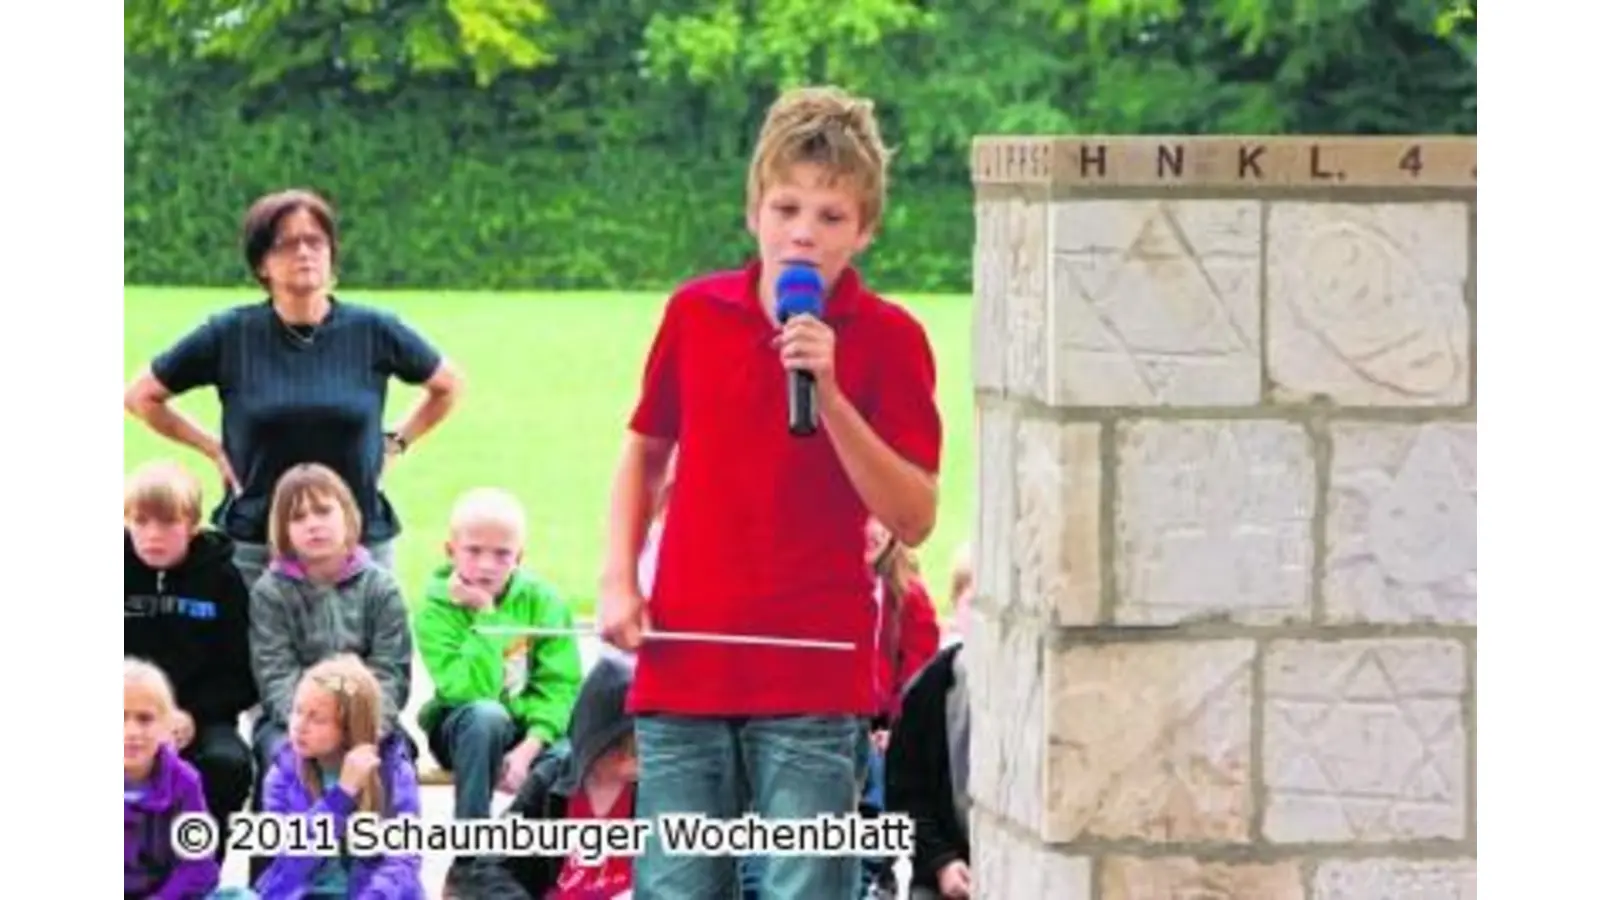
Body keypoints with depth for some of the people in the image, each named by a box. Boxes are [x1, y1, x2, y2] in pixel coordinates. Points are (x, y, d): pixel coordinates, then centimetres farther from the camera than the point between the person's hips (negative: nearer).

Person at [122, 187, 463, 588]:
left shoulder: (373, 331, 2)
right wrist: (214, 448, 5)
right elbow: (140, 396, 11)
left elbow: (448, 386, 19)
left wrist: (395, 443, 9)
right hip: (254, 551, -1)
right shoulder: (230, 335, 0)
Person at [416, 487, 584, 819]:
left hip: (537, 732, 1)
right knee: (486, 715, -36)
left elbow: (561, 686, -10)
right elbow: (471, 691, -21)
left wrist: (529, 748, -24)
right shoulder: (437, 610, -9)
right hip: (463, 731, -1)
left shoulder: (543, 601, -3)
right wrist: (485, 617, -22)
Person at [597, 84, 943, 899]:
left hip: (812, 678, -4)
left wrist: (830, 395, -20)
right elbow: (644, 451, 21)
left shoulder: (888, 339, -4)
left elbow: (913, 519, -10)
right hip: (683, 665, 4)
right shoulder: (695, 314, 6)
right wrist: (619, 581, 7)